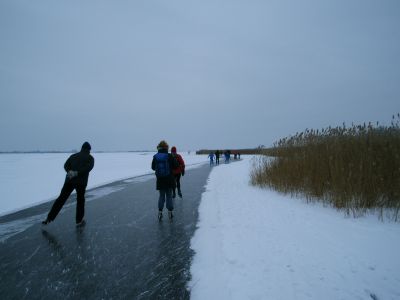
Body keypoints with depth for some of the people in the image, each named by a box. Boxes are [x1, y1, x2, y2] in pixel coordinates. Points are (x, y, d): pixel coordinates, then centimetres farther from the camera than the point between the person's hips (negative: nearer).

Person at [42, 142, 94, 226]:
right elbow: (88, 167, -15)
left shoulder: (73, 156, 17)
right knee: (80, 201, 12)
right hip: (81, 182, -3)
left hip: (69, 180, 3)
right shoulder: (90, 158, 4)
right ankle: (79, 221, 17)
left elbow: (66, 165, 3)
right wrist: (77, 173, -19)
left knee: (61, 199, 12)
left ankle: (49, 218, 12)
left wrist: (69, 172, -13)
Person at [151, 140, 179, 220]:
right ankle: (170, 212, 15)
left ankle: (160, 212, 13)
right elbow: (176, 165, -7)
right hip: (169, 180, -2)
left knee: (161, 196, 14)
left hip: (160, 180, 2)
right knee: (169, 196, 9)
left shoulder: (155, 157, -5)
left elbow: (153, 167, 5)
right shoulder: (170, 156, -13)